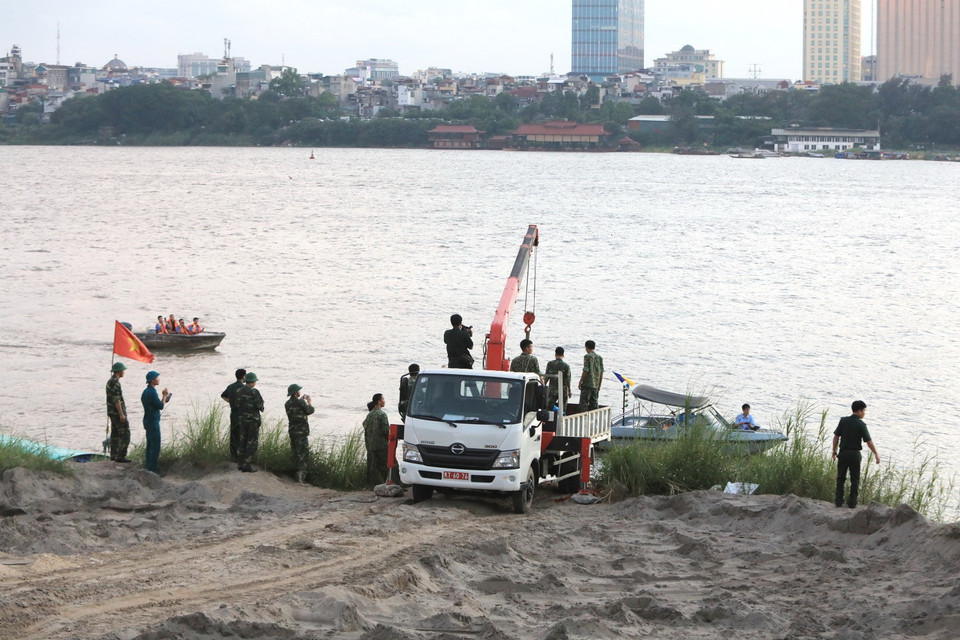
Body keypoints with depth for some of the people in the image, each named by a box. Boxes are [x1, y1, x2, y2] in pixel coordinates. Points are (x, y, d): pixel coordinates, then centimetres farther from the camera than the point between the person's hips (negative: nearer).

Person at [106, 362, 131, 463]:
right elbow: (116, 399, -23)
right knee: (125, 433, -7)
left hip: (112, 412, 10)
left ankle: (114, 455, 13)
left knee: (115, 434, 12)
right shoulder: (115, 383, -20)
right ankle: (120, 456, -9)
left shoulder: (110, 382, 13)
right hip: (118, 412, -10)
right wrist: (121, 414, -22)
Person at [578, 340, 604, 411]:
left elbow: (585, 371, -14)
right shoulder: (599, 357, 11)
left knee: (584, 403, -4)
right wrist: (599, 385, 19)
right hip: (596, 385, 7)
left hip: (587, 384, -6)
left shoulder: (588, 357, -10)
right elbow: (601, 372, 12)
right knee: (594, 403, 9)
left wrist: (580, 383, -7)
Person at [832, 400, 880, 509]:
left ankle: (838, 501, 10)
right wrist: (876, 454, -1)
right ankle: (852, 502, 10)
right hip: (855, 454, -2)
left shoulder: (843, 421, -2)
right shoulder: (861, 424, -11)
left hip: (843, 453, 2)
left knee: (840, 478, 12)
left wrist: (834, 451, 10)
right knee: (855, 479, 9)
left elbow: (836, 436, 0)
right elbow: (869, 441, -11)